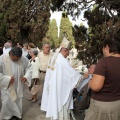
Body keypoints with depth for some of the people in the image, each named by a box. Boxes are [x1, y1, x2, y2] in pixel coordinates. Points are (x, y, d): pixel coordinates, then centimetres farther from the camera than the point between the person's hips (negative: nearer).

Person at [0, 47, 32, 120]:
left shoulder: (24, 59, -10)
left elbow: (29, 68, 3)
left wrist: (26, 77, -14)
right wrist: (7, 79, -24)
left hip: (18, 86, 3)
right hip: (7, 86, -3)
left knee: (18, 102, 15)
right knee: (7, 102, -2)